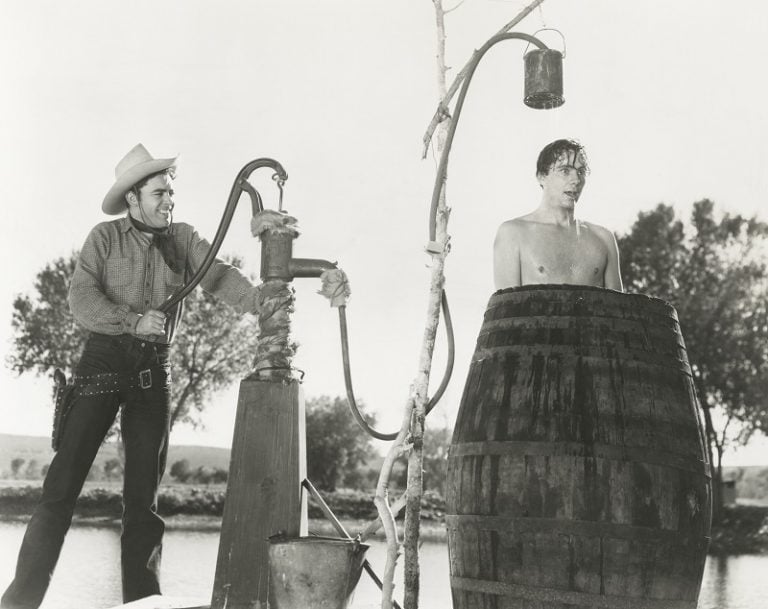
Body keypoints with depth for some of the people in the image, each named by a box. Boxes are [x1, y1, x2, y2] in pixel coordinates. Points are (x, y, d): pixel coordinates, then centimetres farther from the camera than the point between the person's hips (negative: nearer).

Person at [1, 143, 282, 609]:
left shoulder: (183, 239, 8)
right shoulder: (105, 237, 3)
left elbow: (217, 276, -7)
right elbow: (82, 296, -8)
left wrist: (255, 296, -27)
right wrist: (133, 320, -22)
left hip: (154, 369, 3)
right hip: (104, 360, -2)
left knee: (144, 495, 4)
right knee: (63, 483, -7)